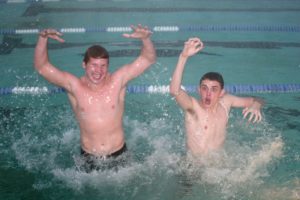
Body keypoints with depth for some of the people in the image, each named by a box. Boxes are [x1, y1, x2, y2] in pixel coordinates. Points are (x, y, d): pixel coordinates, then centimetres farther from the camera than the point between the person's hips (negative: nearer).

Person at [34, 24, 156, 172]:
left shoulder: (118, 80, -12)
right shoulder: (74, 86, -12)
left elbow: (148, 59, -15)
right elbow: (41, 67, -15)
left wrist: (145, 39, -35)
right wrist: (43, 39, -30)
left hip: (118, 153, 0)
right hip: (89, 156, 0)